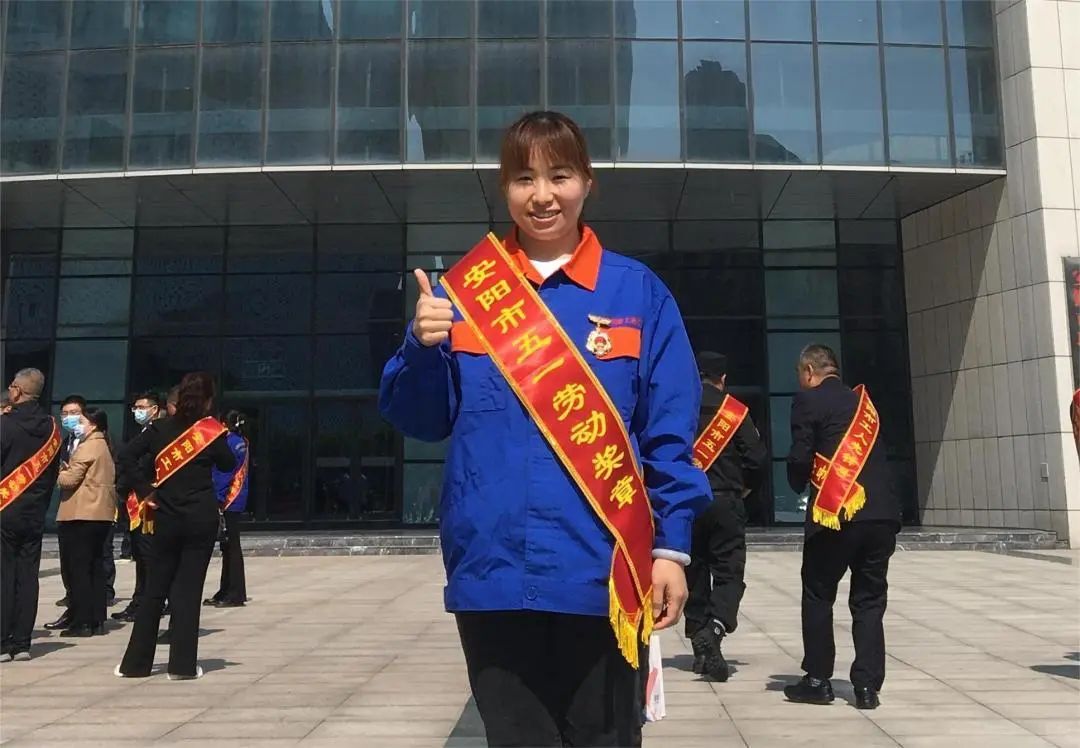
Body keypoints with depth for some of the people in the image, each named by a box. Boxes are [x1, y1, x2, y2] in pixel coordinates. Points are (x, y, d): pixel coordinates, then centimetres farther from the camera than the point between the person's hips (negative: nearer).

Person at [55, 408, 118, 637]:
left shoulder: (87, 447, -12)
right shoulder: (104, 447, 16)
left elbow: (70, 479, -16)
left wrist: (61, 473, 3)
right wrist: (69, 470, 11)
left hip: (83, 514, -9)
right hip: (101, 514, 9)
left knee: (78, 568, -4)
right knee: (95, 567, 12)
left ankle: (82, 622, -2)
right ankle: (97, 620, 15)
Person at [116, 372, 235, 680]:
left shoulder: (160, 428, 2)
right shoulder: (211, 430, -6)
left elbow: (126, 456, -5)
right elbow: (228, 464, 7)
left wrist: (145, 491, 0)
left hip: (166, 518, 3)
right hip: (201, 518, -2)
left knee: (155, 588, 12)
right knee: (188, 589, 2)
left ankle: (136, 662, 17)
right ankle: (183, 664, 5)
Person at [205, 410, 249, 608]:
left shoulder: (232, 442, -11)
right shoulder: (240, 443, 16)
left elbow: (224, 473, -17)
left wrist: (219, 499, -17)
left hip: (228, 502, -9)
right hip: (235, 502, 9)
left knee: (231, 547, -6)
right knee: (229, 547, 13)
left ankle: (235, 594, -3)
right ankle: (227, 592, 20)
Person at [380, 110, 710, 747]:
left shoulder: (637, 291, 1)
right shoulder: (466, 289, 5)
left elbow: (671, 432, 1)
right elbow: (424, 420, 6)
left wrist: (673, 546, -5)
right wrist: (423, 348, -13)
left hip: (601, 572, -1)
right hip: (493, 571, 2)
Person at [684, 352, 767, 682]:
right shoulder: (735, 411, 0)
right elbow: (757, 458, -4)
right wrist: (745, 486, 13)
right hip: (725, 502, -2)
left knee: (694, 572, 11)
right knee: (728, 571, 3)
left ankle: (700, 644, 15)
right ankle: (715, 628, -21)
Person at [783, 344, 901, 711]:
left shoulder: (808, 400, -1)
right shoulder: (863, 402, 18)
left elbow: (800, 457, -7)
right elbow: (873, 456, 19)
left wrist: (799, 485, 12)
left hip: (835, 513, -5)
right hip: (881, 512, 5)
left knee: (818, 595, 10)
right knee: (869, 600, 12)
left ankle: (818, 680, 14)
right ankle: (867, 686, 10)